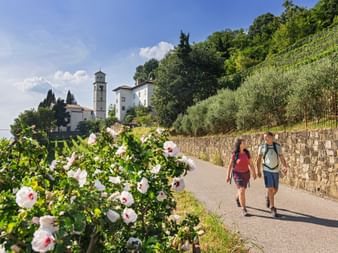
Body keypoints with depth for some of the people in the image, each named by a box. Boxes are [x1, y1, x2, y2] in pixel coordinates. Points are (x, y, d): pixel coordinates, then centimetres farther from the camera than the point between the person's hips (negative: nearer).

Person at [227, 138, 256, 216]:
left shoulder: (247, 153, -4)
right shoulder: (234, 154, -13)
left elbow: (251, 164, 0)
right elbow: (230, 165, -6)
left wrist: (254, 173, -9)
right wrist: (228, 176, -4)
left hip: (246, 173, 4)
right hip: (237, 174, -4)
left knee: (242, 190, 20)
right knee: (242, 191, -16)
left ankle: (237, 198, 52)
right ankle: (244, 210, -9)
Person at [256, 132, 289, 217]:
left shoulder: (278, 146, -1)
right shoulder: (262, 147, -5)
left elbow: (282, 158, -4)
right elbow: (259, 159, 2)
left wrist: (285, 167, -24)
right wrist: (258, 171, -3)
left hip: (276, 171, 3)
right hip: (267, 171, -2)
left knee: (275, 190, 9)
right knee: (270, 189, -13)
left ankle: (268, 198, 44)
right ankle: (273, 209, -5)